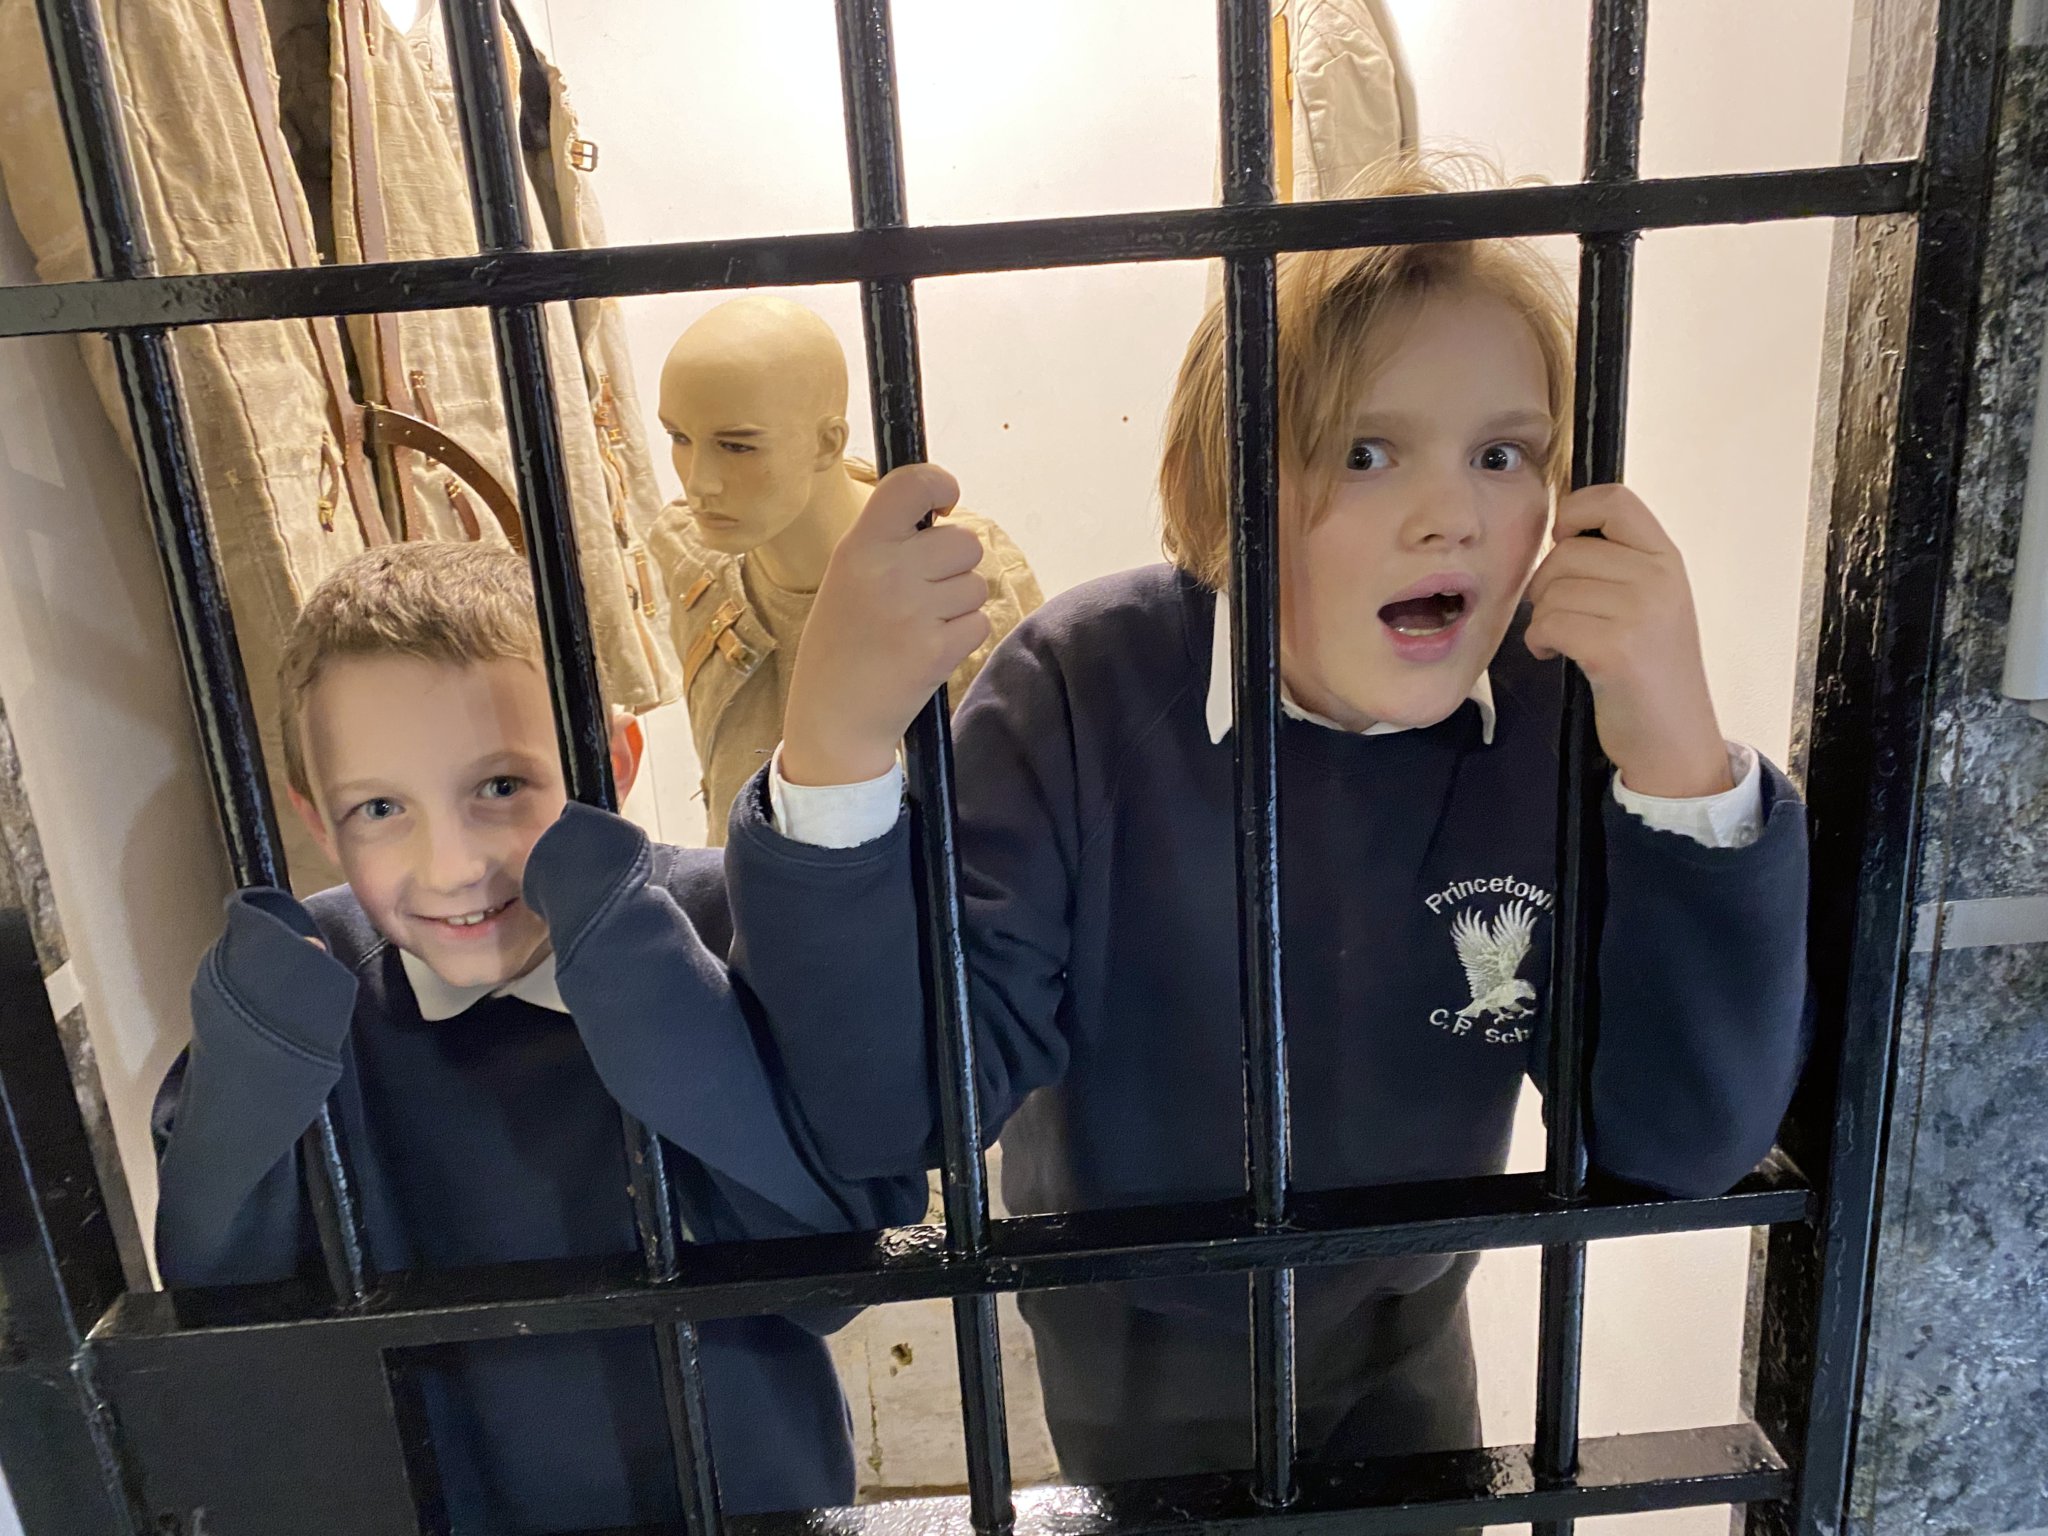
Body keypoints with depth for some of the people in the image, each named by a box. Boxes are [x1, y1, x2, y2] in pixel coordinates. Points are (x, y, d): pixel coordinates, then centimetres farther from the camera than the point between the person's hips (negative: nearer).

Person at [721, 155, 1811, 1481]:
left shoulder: (1568, 699, -22)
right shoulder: (1087, 691, -28)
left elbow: (1688, 1146, -25)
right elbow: (891, 1111, -31)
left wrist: (1683, 760, -40)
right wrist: (838, 748, -47)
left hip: (1411, 1329, 2)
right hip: (1143, 1358, -1)